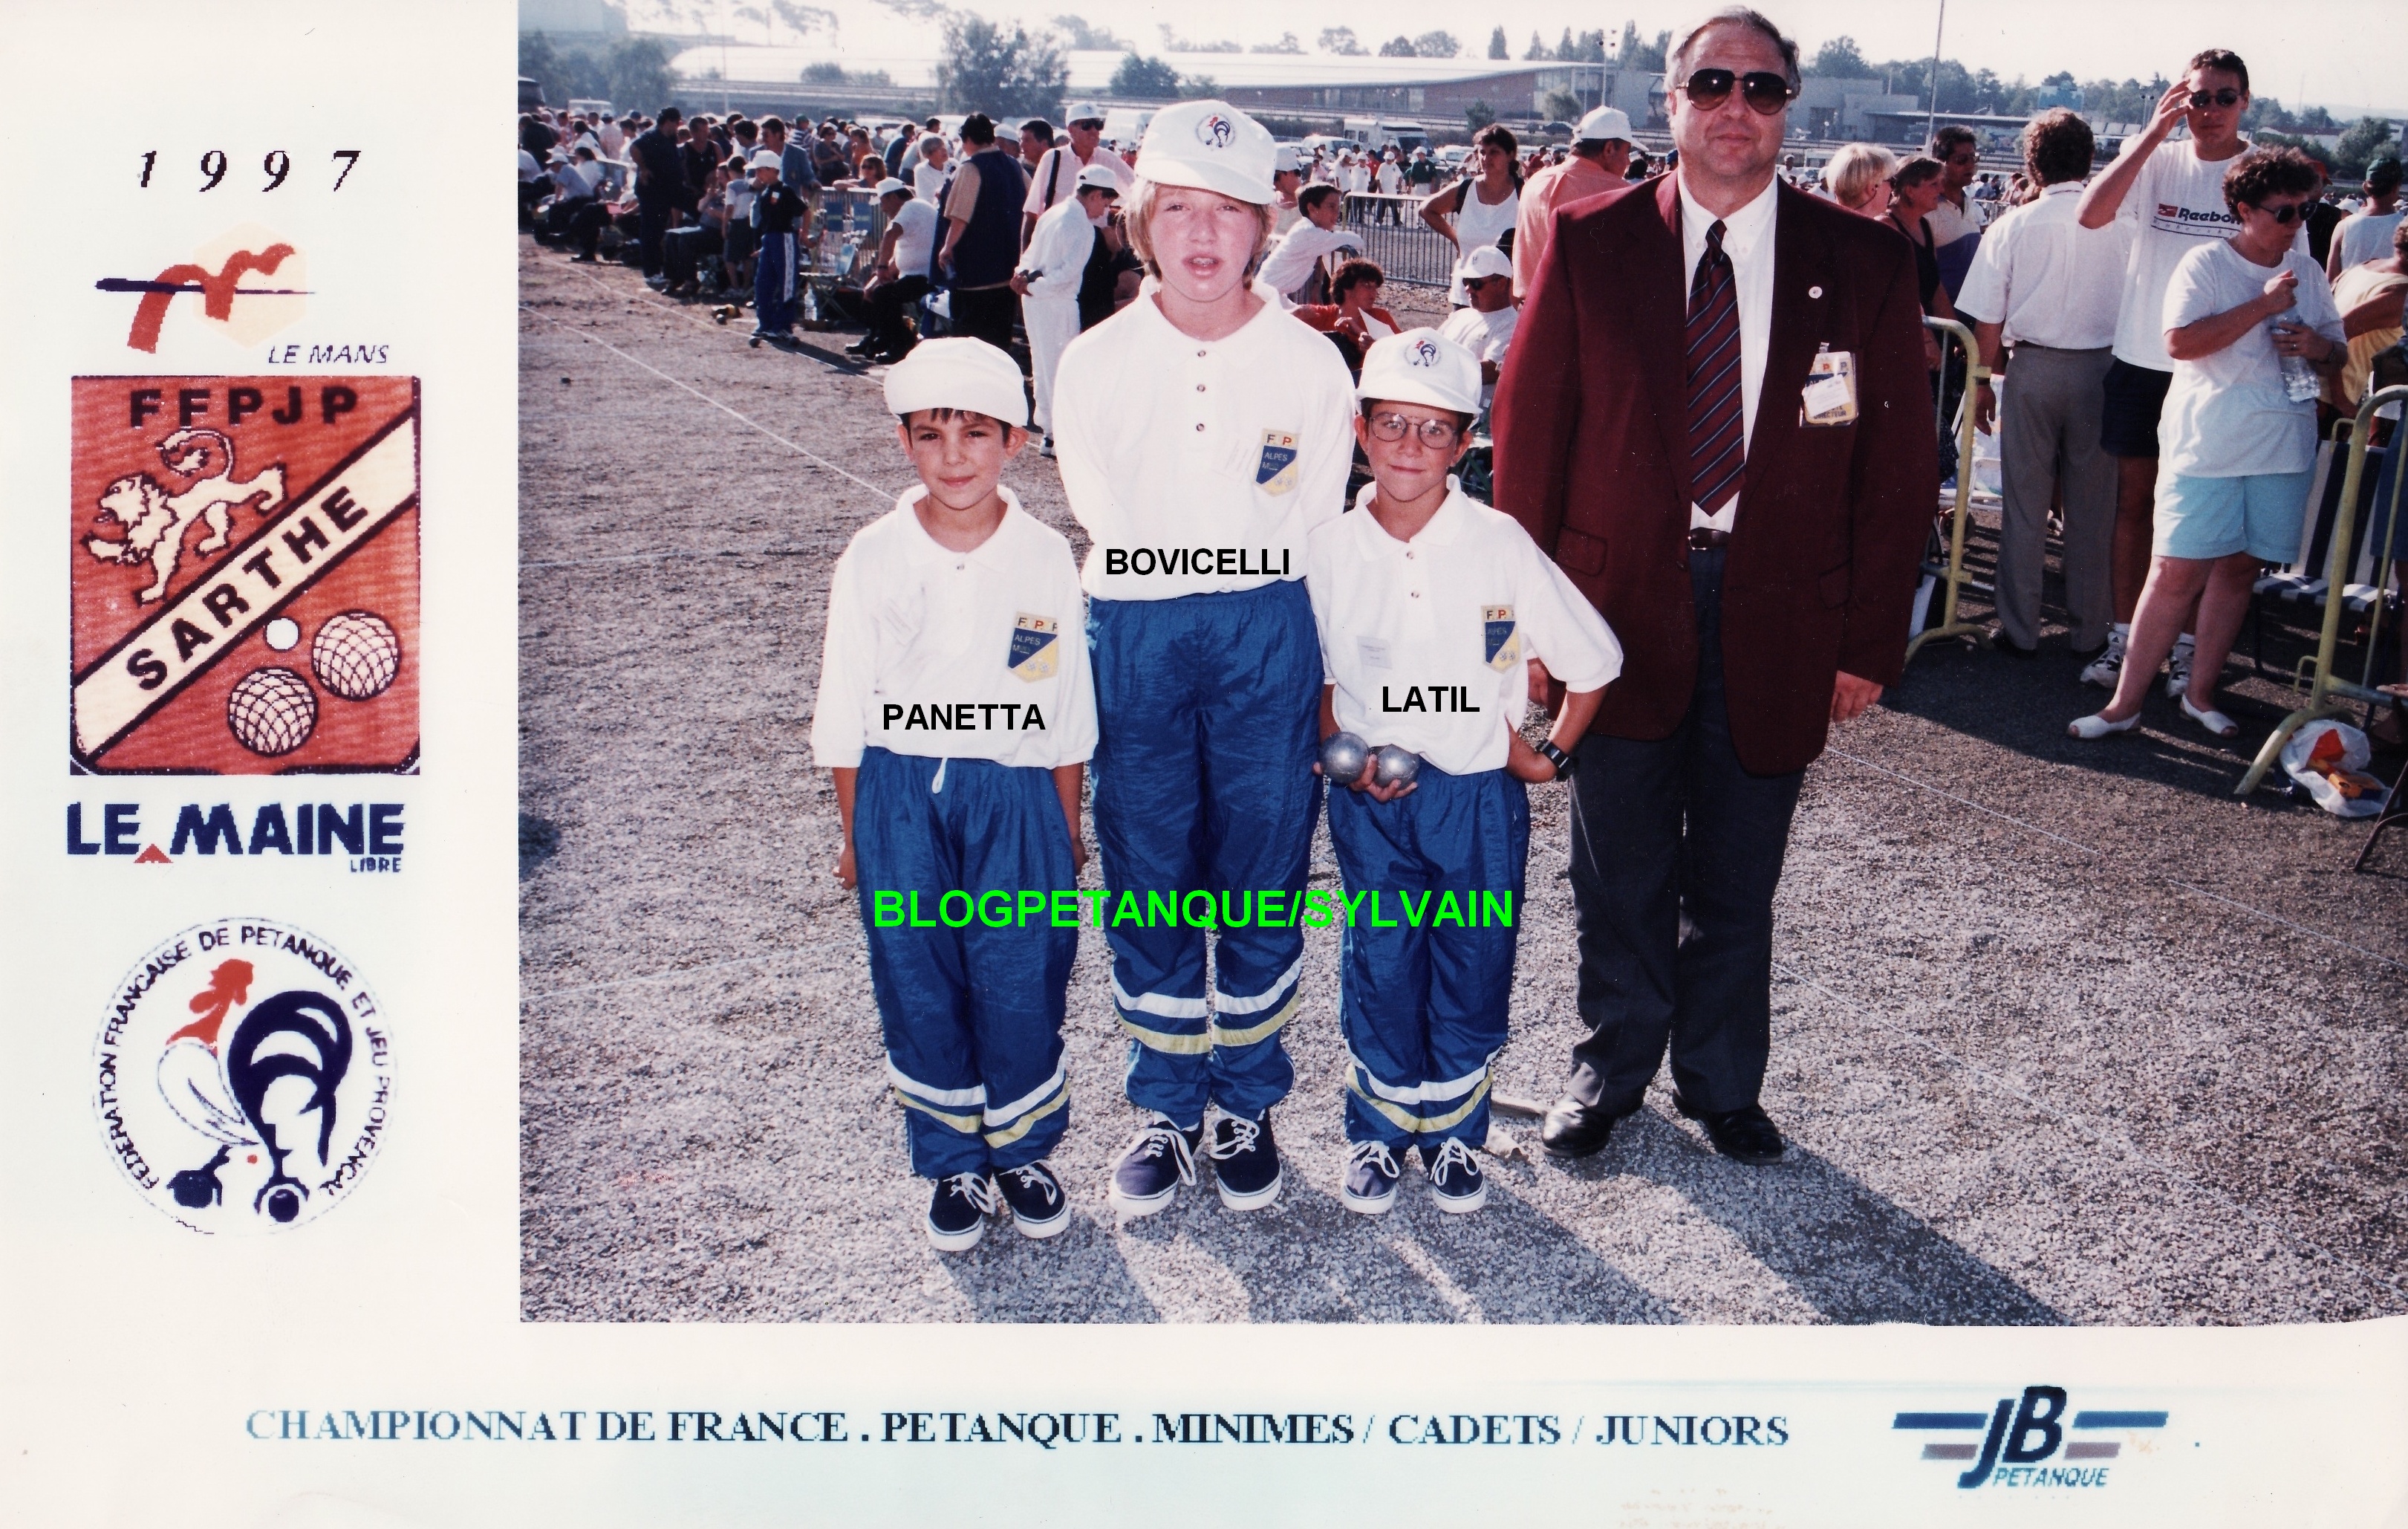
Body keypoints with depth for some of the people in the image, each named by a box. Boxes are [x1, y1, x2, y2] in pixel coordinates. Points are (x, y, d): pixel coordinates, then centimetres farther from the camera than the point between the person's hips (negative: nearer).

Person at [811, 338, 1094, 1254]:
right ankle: (953, 1163, 26)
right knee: (920, 988, 7)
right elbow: (844, 711, 3)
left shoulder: (1045, 558, -3)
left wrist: (1067, 830, 8)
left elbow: (1069, 709, 4)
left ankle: (1022, 1152, 26)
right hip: (900, 797, 1)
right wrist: (856, 834, 5)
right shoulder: (872, 558, -3)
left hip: (1015, 798, 0)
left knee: (1021, 984, 3)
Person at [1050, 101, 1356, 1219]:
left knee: (1261, 875, 6)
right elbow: (1098, 513, 8)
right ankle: (1166, 1111, 23)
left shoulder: (1309, 363, -1)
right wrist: (1157, 587, 4)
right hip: (1132, 636, 1)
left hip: (1267, 634, 0)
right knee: (1146, 879, 6)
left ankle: (1248, 1107, 23)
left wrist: (1241, 591, 3)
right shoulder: (1096, 361, 0)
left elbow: (1314, 524, 7)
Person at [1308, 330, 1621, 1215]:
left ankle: (1453, 1134, 28)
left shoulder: (1501, 547, -9)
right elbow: (1311, 677, 9)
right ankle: (1378, 1133, 26)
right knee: (1378, 970, 6)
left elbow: (1593, 661, 0)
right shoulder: (1329, 552, -5)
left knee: (1474, 972, 8)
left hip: (1482, 794, 0)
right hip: (1371, 799, 1)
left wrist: (1552, 756, 1)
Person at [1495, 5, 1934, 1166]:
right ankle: (1610, 1071, 32)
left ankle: (1720, 1082, 33)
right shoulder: (1589, 244, -1)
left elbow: (1898, 466, 2)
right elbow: (1529, 435, 0)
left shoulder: (1863, 264, 0)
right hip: (1622, 598, 0)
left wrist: (1871, 640, -2)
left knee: (1736, 876, 13)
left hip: (1777, 617, 1)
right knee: (1620, 872, 12)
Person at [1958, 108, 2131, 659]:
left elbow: (1988, 319, -5)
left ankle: (2020, 631, 12)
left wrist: (1984, 383, 6)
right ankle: (2091, 630, 17)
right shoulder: (2120, 224, -5)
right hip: (2101, 367, 1)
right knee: (2093, 509, 10)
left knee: (2025, 506, 7)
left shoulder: (2014, 225, -6)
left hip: (2034, 366, -1)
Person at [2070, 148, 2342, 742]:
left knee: (2240, 568, 9)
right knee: (2176, 573, -7)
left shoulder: (2306, 271, 12)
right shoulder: (2207, 264, -5)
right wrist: (2264, 306, -19)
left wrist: (2319, 348, -5)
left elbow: (2339, 353, 19)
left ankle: (2201, 692, 20)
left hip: (2283, 447, 5)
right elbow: (2181, 341, -20)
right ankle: (2125, 702, -1)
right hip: (2207, 444, -5)